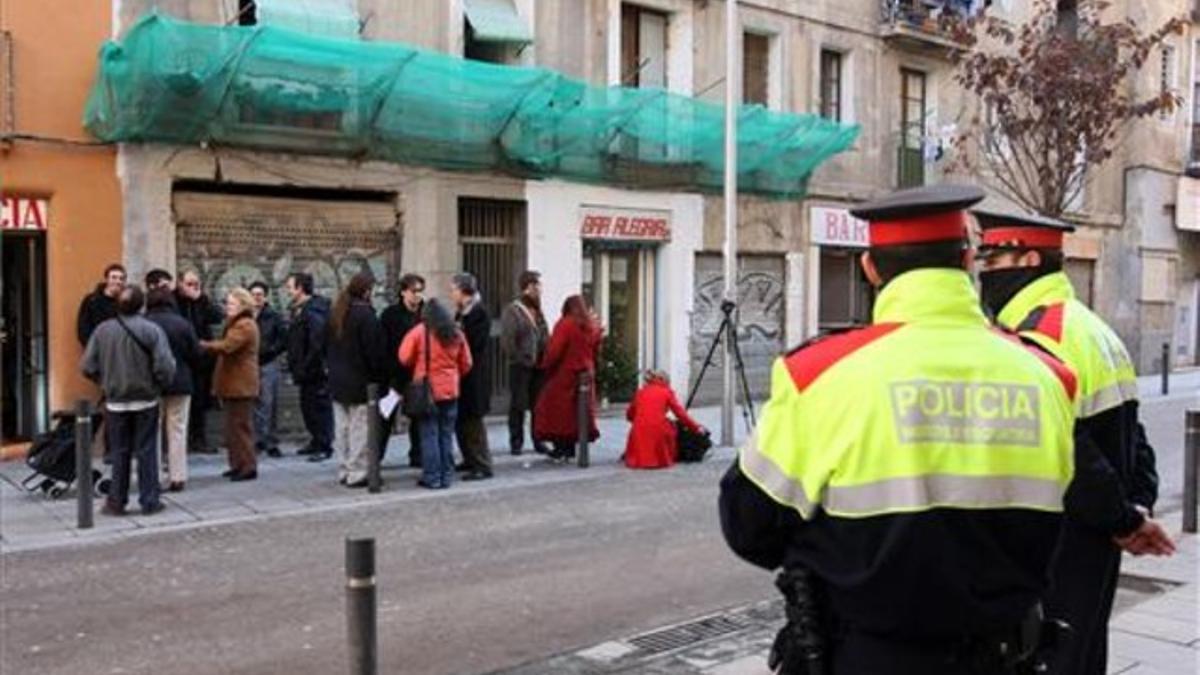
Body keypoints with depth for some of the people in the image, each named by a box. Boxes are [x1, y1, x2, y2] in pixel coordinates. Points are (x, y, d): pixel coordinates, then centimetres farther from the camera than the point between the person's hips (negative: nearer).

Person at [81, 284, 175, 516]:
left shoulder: (102, 330, -4)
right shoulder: (152, 330, -13)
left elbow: (88, 368, -4)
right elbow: (165, 367, -18)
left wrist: (106, 383, 13)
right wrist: (160, 385, 2)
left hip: (115, 401, 2)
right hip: (146, 400, -2)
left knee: (119, 453, 11)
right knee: (146, 451, 7)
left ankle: (116, 502, 15)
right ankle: (149, 501, 10)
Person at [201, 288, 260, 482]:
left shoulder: (245, 325, -15)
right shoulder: (235, 323, 21)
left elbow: (227, 346, -27)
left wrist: (204, 344, -15)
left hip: (240, 384, -11)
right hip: (233, 384, 11)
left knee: (241, 426, -7)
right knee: (234, 425, 14)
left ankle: (248, 467, -3)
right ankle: (237, 464, 20)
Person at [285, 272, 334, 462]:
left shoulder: (314, 312, -18)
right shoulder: (299, 310, 14)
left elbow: (316, 345, -24)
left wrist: (304, 368, -21)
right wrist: (295, 366, 14)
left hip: (317, 370, -10)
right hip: (307, 370, 10)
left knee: (320, 406, -3)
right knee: (307, 405, 16)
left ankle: (324, 446, 4)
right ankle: (316, 442, 28)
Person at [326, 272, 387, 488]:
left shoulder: (336, 314, 9)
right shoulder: (365, 314, -15)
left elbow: (329, 346, 14)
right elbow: (374, 351, -15)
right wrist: (378, 376, -7)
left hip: (337, 381, 8)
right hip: (360, 381, -8)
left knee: (342, 428, 12)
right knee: (360, 429, -2)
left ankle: (344, 471, 18)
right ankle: (357, 473, -1)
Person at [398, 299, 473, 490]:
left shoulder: (419, 332, -7)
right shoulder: (457, 334, 5)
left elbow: (404, 358, -5)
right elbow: (466, 364, 8)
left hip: (427, 390, -4)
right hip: (450, 390, 4)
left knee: (429, 435, 2)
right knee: (446, 435, 12)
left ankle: (432, 478, 3)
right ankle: (446, 476, 15)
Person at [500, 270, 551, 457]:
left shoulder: (538, 311, 15)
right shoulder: (512, 310, -7)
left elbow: (546, 337, 15)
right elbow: (507, 340, -13)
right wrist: (520, 359, -14)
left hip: (538, 366, 6)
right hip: (520, 366, -6)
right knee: (518, 406, 1)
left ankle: (539, 441, 17)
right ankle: (516, 442, 9)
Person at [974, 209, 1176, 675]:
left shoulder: (1034, 341, -20)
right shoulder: (1088, 327, 13)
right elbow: (1131, 437, 15)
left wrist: (1125, 520, -12)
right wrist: (1137, 508, 6)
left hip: (1056, 542, -10)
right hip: (1093, 540, 10)